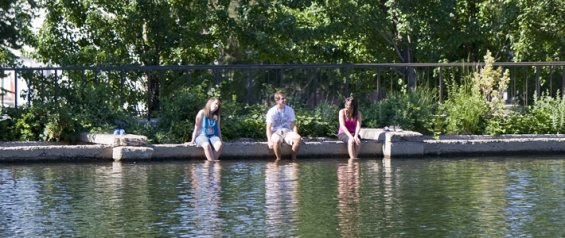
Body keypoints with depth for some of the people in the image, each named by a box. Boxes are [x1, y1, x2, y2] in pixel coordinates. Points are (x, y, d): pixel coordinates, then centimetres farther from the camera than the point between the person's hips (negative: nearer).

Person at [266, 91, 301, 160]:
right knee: (277, 141, -40)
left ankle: (294, 158, -18)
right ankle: (278, 159, -20)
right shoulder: (272, 111, -3)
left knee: (298, 138, -31)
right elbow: (268, 128, -7)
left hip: (287, 131, 3)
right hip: (276, 132, -3)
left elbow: (294, 125, 10)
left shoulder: (290, 110, 7)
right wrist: (270, 141, -22)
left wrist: (295, 136, -11)